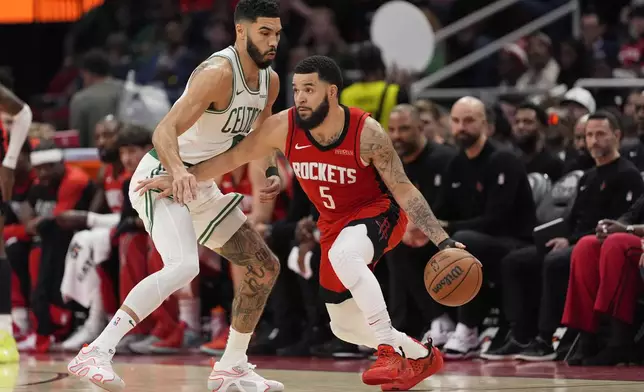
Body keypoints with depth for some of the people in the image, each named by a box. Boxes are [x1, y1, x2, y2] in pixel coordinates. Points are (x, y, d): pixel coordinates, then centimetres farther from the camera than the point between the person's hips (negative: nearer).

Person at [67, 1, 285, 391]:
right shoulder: (218, 73, -22)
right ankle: (96, 353, -36)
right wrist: (179, 172, -50)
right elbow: (164, 131, -31)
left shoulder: (269, 81, 5)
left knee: (265, 267, 11)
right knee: (183, 266, -33)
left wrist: (272, 172, 4)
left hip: (199, 187, 10)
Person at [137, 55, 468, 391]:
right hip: (334, 223, 6)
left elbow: (404, 190, -21)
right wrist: (180, 177, -12)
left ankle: (392, 351, -34)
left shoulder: (366, 133, -27)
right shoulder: (284, 127, -18)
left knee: (343, 254, -39)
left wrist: (442, 241, -29)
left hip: (378, 212, -6)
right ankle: (420, 356, 34)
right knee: (345, 326, 11)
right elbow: (232, 157, -5)